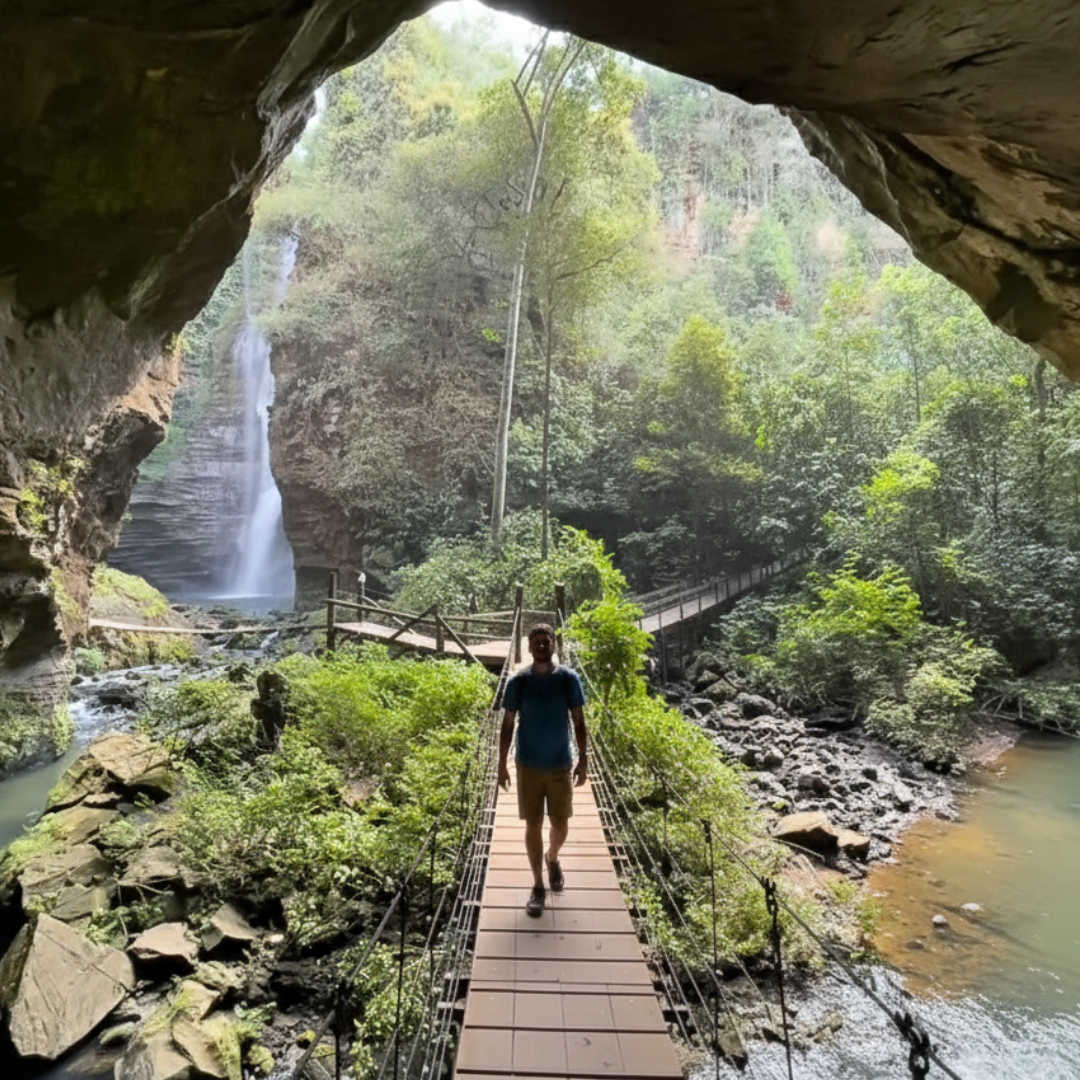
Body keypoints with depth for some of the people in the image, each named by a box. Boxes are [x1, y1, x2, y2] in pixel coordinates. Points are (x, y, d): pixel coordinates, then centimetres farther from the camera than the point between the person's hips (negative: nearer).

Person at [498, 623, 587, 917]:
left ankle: (552, 859, 43)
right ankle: (538, 886, 23)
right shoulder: (519, 681, -8)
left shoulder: (568, 678, -7)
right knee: (533, 825, 6)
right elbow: (507, 725, -1)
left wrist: (583, 760, -3)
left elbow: (579, 722, 0)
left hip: (561, 766, 1)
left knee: (560, 825, 11)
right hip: (529, 766, 0)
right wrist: (502, 765, -2)